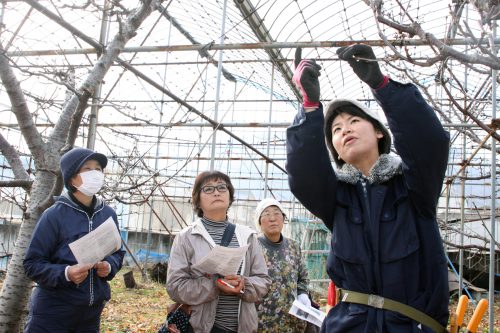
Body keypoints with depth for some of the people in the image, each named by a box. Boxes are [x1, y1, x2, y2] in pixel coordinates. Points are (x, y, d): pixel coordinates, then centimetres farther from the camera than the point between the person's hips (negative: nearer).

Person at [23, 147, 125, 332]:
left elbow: (118, 252, 15)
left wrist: (110, 266, -7)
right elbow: (32, 264, -8)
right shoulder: (55, 215, -10)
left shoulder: (108, 214, 5)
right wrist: (65, 273, -24)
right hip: (53, 310, -5)